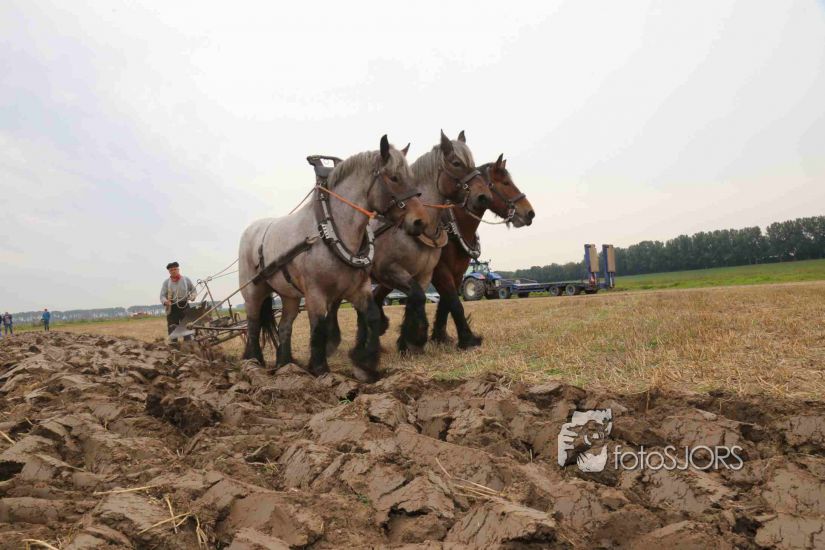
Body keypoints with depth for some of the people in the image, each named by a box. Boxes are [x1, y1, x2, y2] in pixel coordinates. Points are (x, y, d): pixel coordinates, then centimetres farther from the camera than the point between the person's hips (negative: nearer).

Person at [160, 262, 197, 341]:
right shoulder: (166, 282, 5)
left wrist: (192, 296, -7)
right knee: (172, 329, -1)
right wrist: (165, 301, -24)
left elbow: (194, 291, 15)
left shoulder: (186, 280, 6)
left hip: (184, 306, 0)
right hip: (172, 308, 0)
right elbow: (162, 296, -2)